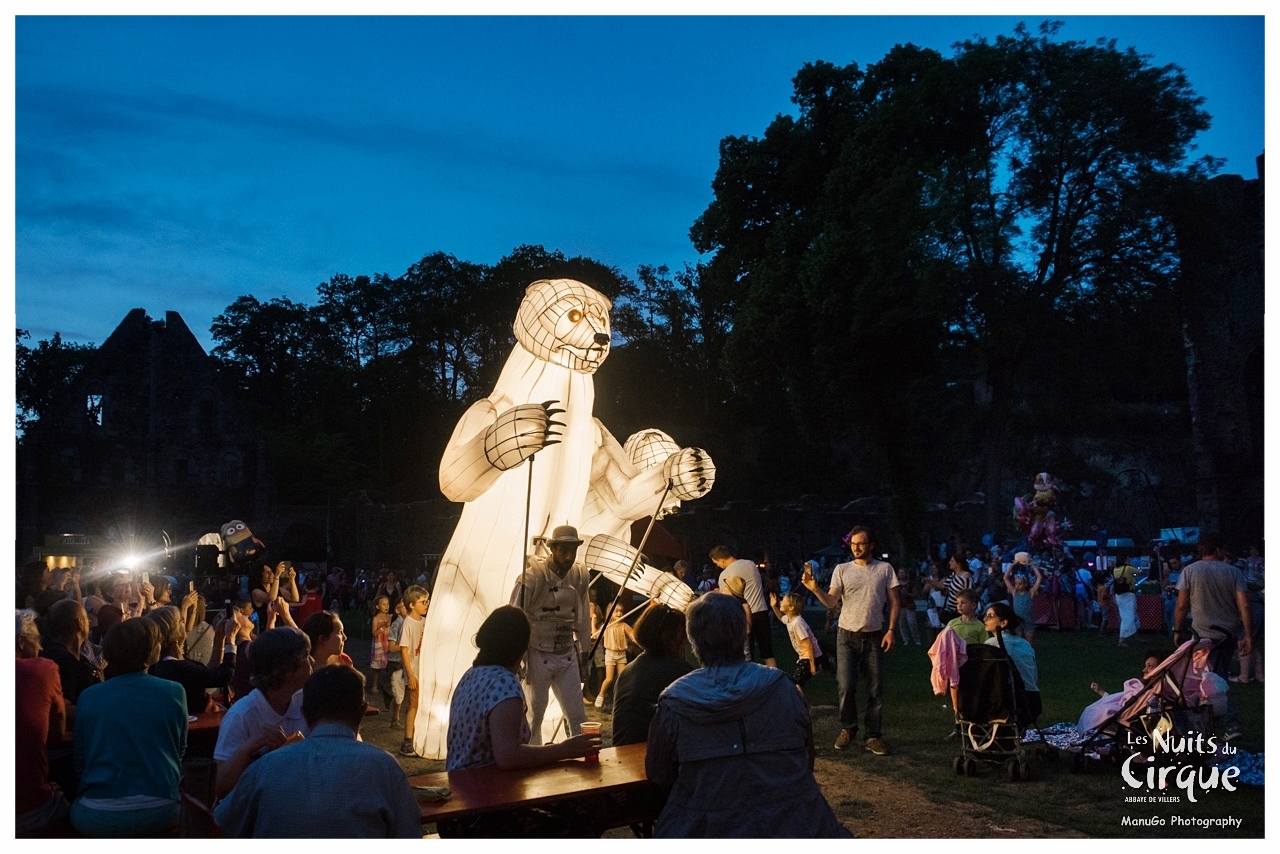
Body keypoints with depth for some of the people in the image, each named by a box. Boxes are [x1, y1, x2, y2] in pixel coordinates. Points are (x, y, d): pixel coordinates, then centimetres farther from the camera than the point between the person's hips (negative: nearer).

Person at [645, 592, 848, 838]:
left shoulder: (673, 703, -8)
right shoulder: (782, 687, -5)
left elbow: (658, 775, 5)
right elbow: (807, 759, 8)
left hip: (706, 832, 0)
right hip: (790, 826, 0)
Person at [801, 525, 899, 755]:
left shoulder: (885, 569, 1)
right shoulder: (842, 569, 0)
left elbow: (893, 602, 3)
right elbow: (831, 602, -7)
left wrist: (891, 630, -7)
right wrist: (815, 589, -26)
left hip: (875, 637, 1)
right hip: (847, 636, 0)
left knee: (876, 689, 4)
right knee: (846, 686, -3)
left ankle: (873, 737, 12)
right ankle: (848, 729, 18)